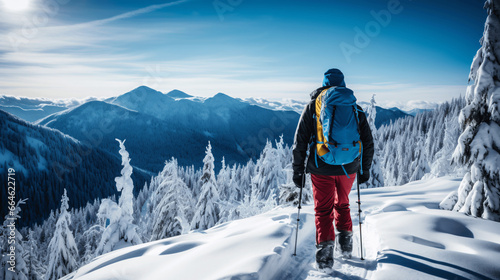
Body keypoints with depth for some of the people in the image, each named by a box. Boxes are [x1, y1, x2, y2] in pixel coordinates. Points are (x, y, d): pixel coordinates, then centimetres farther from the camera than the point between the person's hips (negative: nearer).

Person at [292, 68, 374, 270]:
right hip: (349, 168, 2)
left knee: (323, 210, 9)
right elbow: (368, 142, 8)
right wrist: (365, 169, 18)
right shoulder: (355, 108, 7)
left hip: (321, 169, -2)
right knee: (342, 204, 25)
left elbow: (300, 142, -2)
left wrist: (298, 171, 5)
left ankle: (325, 248, -4)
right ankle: (345, 242, 26)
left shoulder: (313, 106, 2)